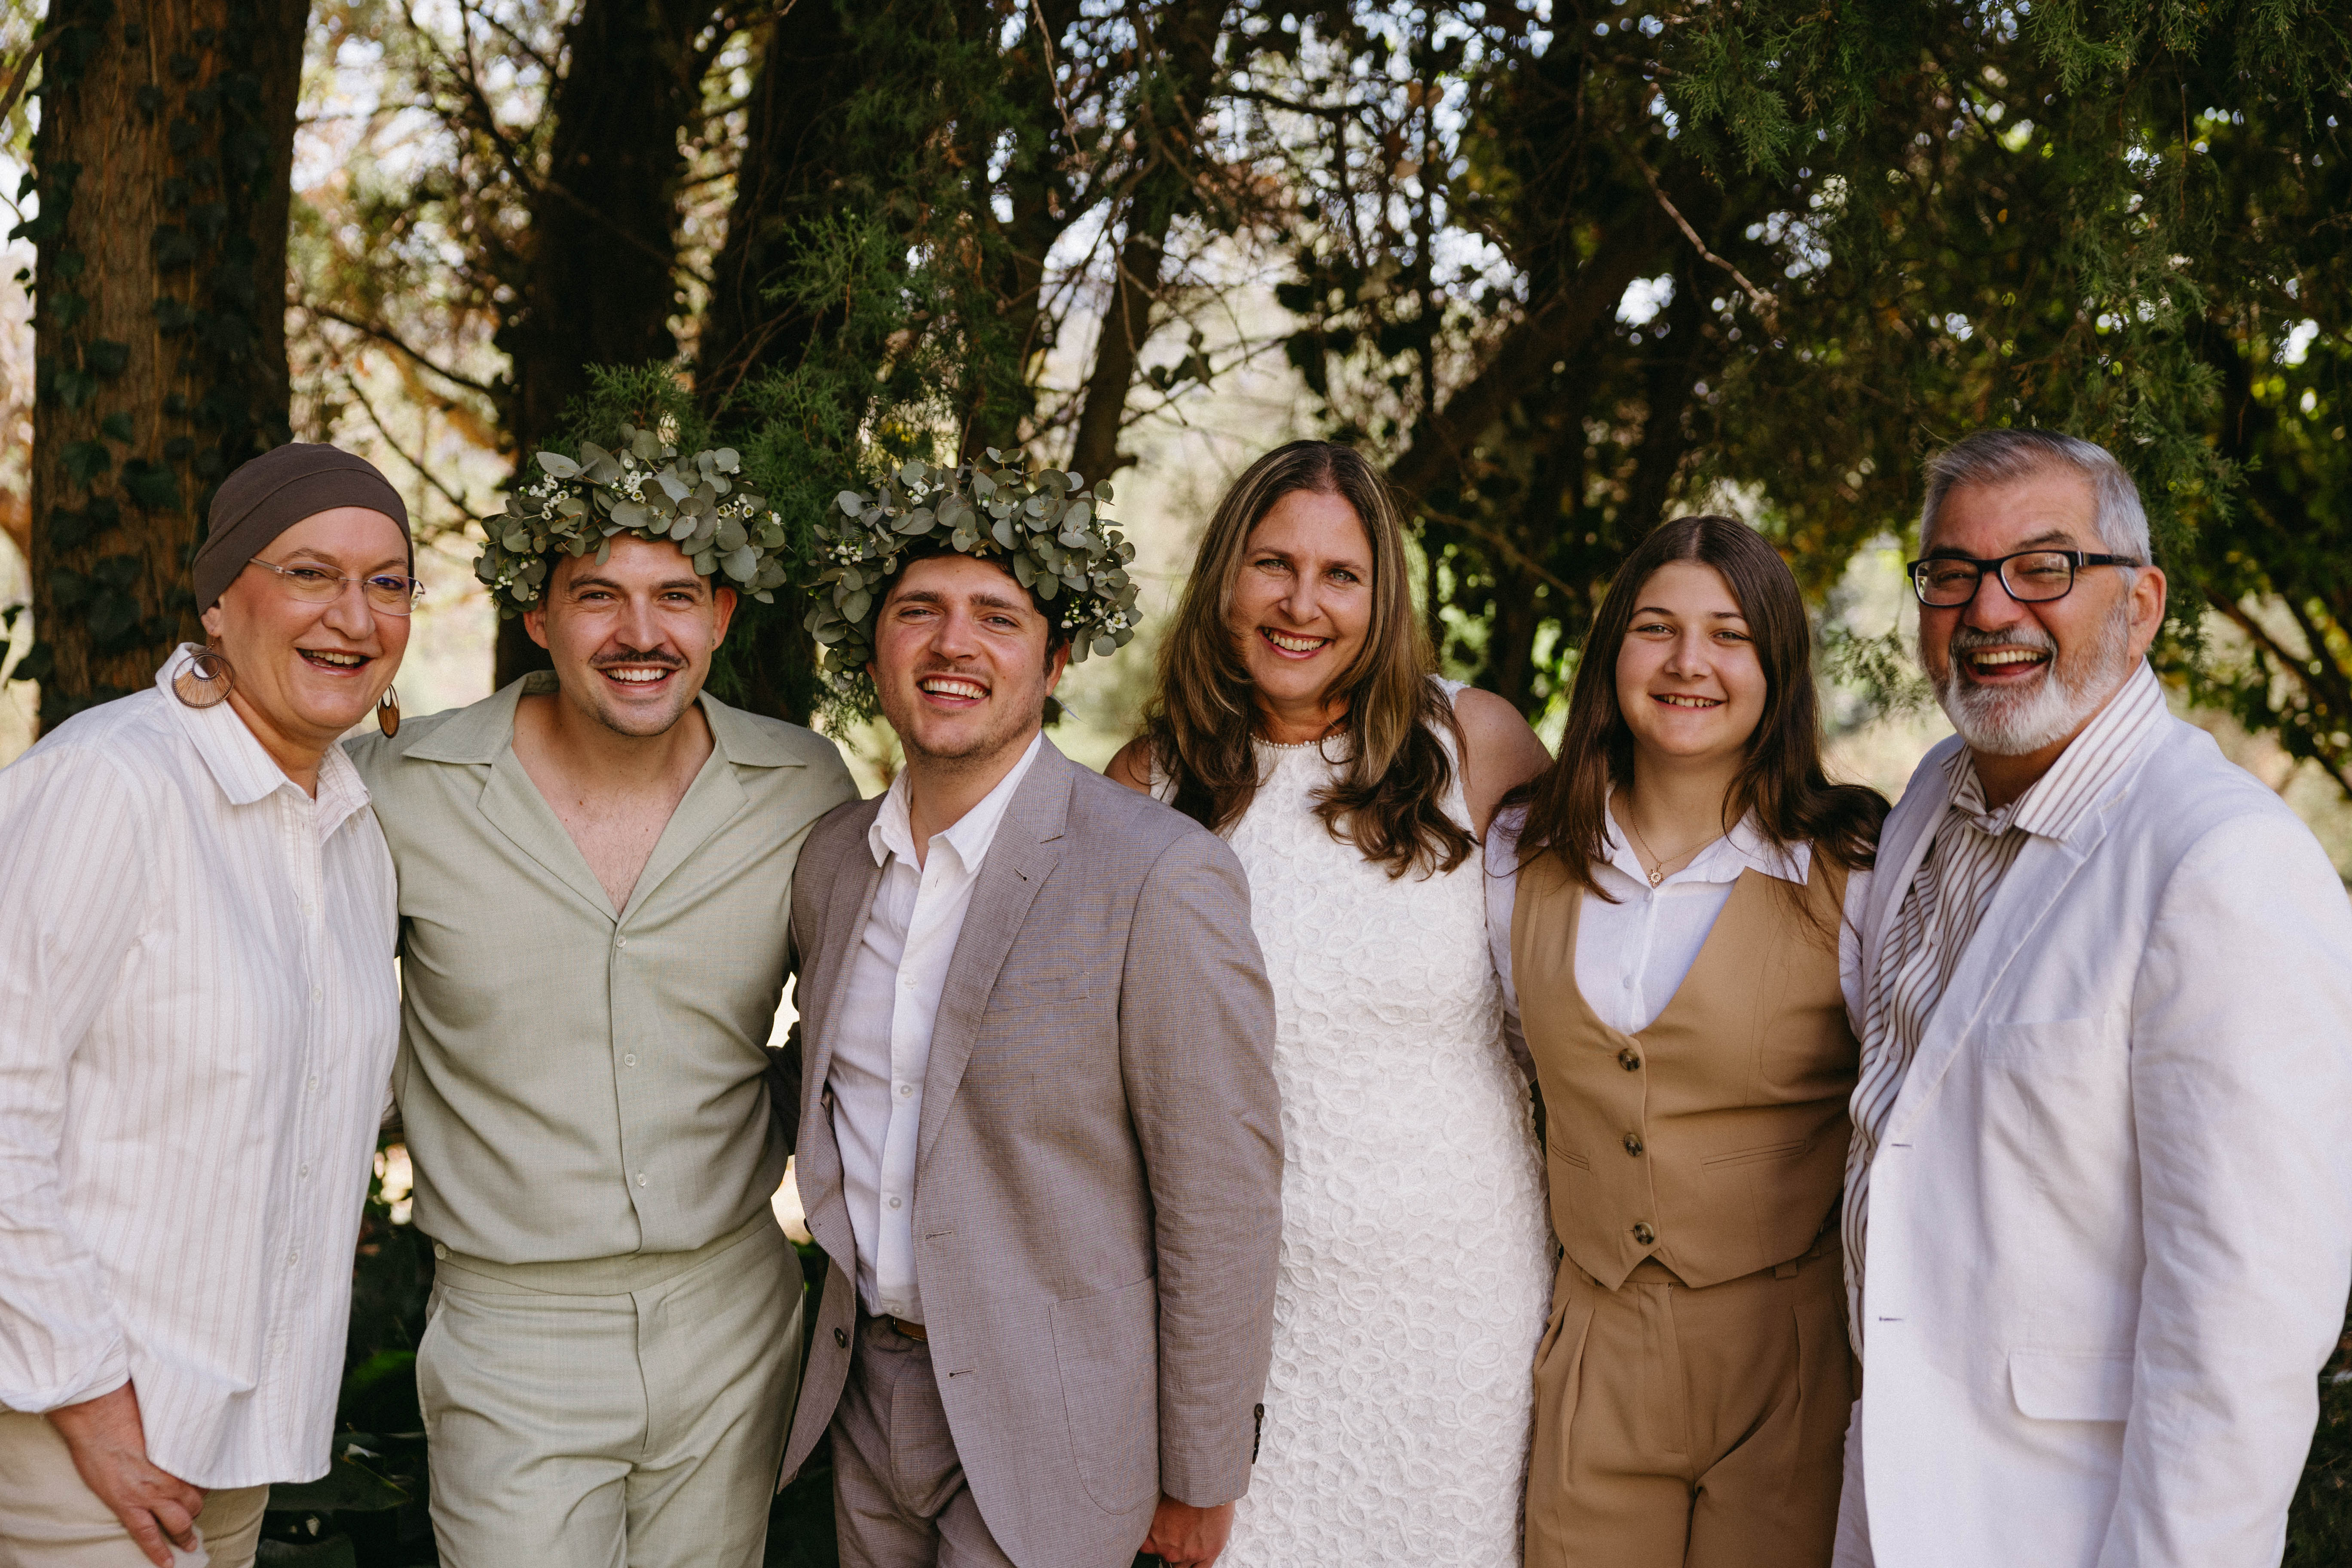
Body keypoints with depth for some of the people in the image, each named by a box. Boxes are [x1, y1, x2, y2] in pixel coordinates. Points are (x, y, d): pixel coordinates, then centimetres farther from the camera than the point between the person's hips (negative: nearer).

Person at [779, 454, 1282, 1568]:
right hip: (869, 1389, 6)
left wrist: (1200, 1479, -10)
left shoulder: (1160, 878, -18)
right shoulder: (830, 861, 3)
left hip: (1047, 1427, -6)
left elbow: (1222, 1204, -15)